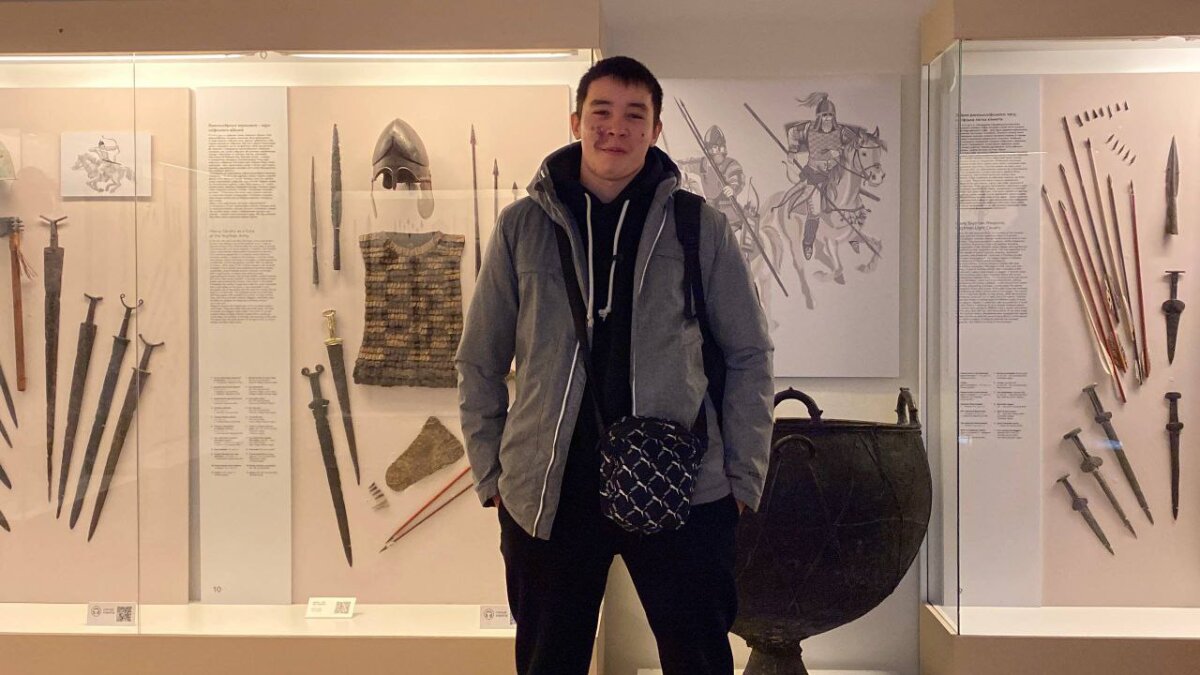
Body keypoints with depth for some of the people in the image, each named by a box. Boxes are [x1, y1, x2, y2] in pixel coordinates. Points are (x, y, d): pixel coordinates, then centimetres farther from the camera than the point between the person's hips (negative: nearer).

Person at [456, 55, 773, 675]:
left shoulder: (701, 228, 2)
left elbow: (748, 356, 6)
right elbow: (479, 362, 9)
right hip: (547, 495, 1)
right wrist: (491, 473, 4)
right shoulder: (522, 226, 4)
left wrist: (743, 476, 1)